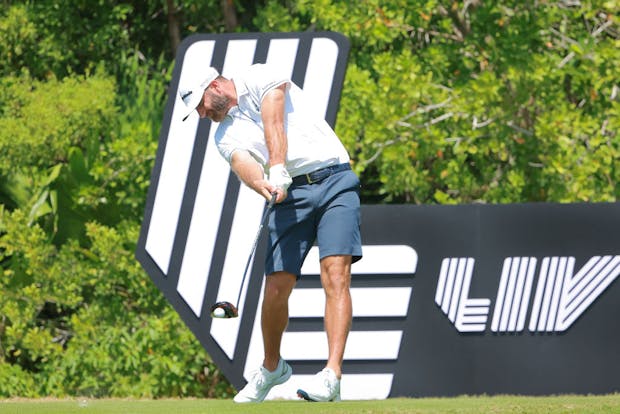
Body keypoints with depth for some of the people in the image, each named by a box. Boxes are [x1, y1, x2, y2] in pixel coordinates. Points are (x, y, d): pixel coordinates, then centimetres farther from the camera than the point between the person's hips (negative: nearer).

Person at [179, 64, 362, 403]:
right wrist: (263, 185, -31)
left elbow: (274, 123, -13)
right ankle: (271, 368, 22)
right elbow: (243, 165, -8)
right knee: (276, 288, -2)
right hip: (290, 195, 5)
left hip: (333, 180, -5)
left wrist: (278, 171, -28)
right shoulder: (225, 136, 15)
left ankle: (332, 375, -27)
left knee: (335, 274, -19)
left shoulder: (259, 78, 5)